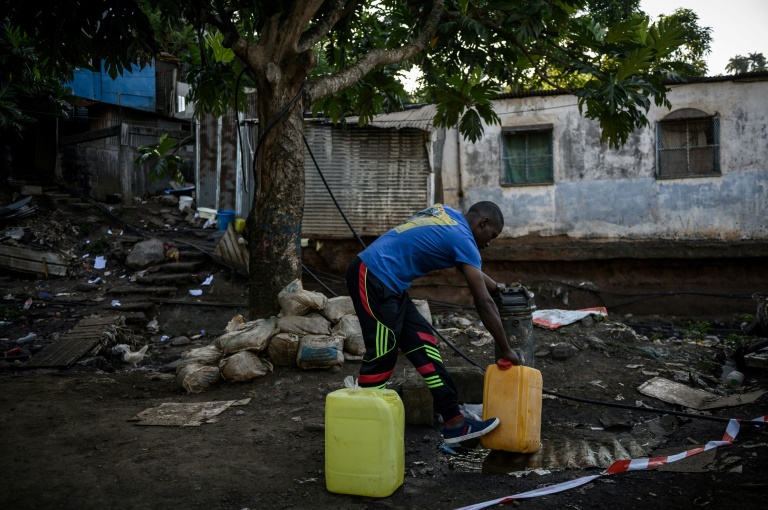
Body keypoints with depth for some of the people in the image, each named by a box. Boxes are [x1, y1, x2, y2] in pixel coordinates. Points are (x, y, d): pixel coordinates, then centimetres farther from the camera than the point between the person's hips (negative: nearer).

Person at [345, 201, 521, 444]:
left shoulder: (445, 213, 15)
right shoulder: (462, 239, -11)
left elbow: (469, 268, 33)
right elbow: (483, 303, -10)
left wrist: (496, 286, 42)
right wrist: (506, 350, -1)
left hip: (387, 283, 10)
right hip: (372, 279, -10)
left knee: (424, 345, 7)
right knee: (381, 357, -6)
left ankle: (454, 423, 9)